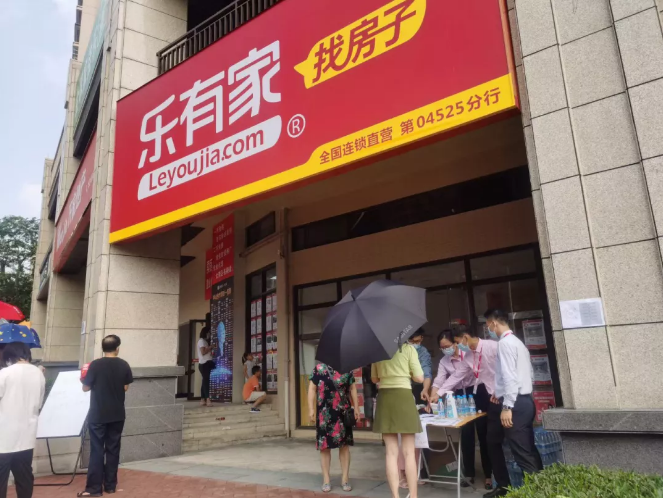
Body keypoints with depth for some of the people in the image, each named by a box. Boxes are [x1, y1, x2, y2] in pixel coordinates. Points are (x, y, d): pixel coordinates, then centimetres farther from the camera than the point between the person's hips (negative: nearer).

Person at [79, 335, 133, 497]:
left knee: (97, 451, 4)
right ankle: (110, 485, 18)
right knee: (113, 449, 11)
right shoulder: (124, 365, -4)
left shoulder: (95, 365, -11)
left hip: (98, 415, -3)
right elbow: (125, 388, 5)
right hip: (117, 414, 3)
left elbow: (85, 388, -3)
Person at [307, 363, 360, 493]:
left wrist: (356, 408, 5)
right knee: (324, 445, 4)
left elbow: (352, 388, 11)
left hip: (343, 412, 2)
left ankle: (345, 478, 16)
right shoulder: (319, 368, -1)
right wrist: (311, 409, -8)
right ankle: (326, 479, 16)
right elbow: (312, 388, -2)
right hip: (325, 413, -2)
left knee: (344, 445, 6)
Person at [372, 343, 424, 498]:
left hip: (384, 399, 3)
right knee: (409, 453, 4)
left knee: (391, 453, 8)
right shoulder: (408, 348, -3)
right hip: (403, 397, -3)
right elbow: (419, 378, -4)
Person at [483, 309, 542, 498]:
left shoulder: (505, 343, -15)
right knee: (528, 450, 15)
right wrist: (500, 393, 22)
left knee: (522, 453, -4)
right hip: (524, 400, 10)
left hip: (515, 403, -10)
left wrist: (506, 407, -22)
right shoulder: (516, 341, 16)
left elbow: (510, 377, -22)